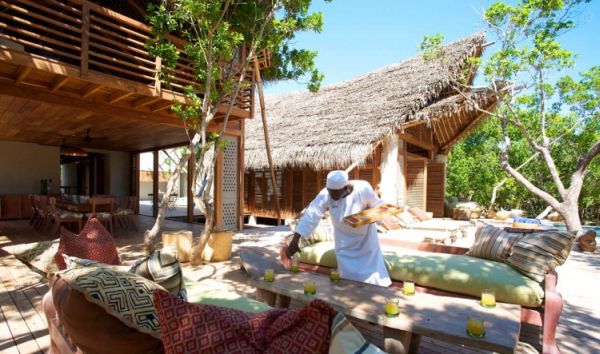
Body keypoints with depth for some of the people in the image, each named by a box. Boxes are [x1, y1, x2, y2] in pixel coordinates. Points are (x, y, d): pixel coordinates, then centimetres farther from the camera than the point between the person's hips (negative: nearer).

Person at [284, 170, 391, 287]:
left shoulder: (363, 189, -30)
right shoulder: (325, 195, -28)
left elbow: (377, 206, -14)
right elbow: (310, 216, -29)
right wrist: (294, 242, -32)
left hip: (366, 238, 0)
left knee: (372, 272, 11)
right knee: (350, 276, 6)